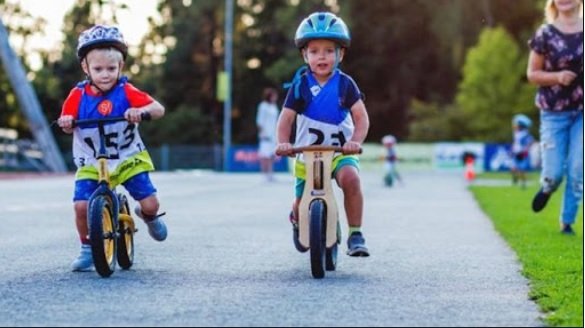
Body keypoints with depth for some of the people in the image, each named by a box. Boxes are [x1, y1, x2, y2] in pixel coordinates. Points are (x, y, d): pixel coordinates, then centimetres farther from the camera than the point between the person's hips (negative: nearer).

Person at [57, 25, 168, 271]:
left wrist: (141, 111, -41)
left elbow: (159, 109, -19)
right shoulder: (77, 95, -8)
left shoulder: (126, 92, -12)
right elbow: (68, 126, -4)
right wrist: (66, 122, -28)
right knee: (81, 205, -18)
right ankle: (87, 249, 8)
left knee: (150, 203, -10)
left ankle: (149, 217, 30)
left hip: (129, 159, -1)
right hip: (91, 164, 1)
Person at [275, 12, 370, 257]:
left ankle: (355, 235, -20)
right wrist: (283, 143, -27)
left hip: (341, 151, -1)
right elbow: (286, 118, -9)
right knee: (302, 200, 5)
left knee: (351, 179, -31)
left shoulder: (345, 83, -6)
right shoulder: (300, 85, -6)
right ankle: (297, 222, 44)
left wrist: (355, 141, -30)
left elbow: (361, 117, -12)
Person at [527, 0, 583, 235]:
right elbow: (532, 74, 2)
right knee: (554, 173, -3)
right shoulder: (545, 34, -2)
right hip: (554, 112, -1)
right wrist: (557, 77, -16)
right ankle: (547, 188, 33)